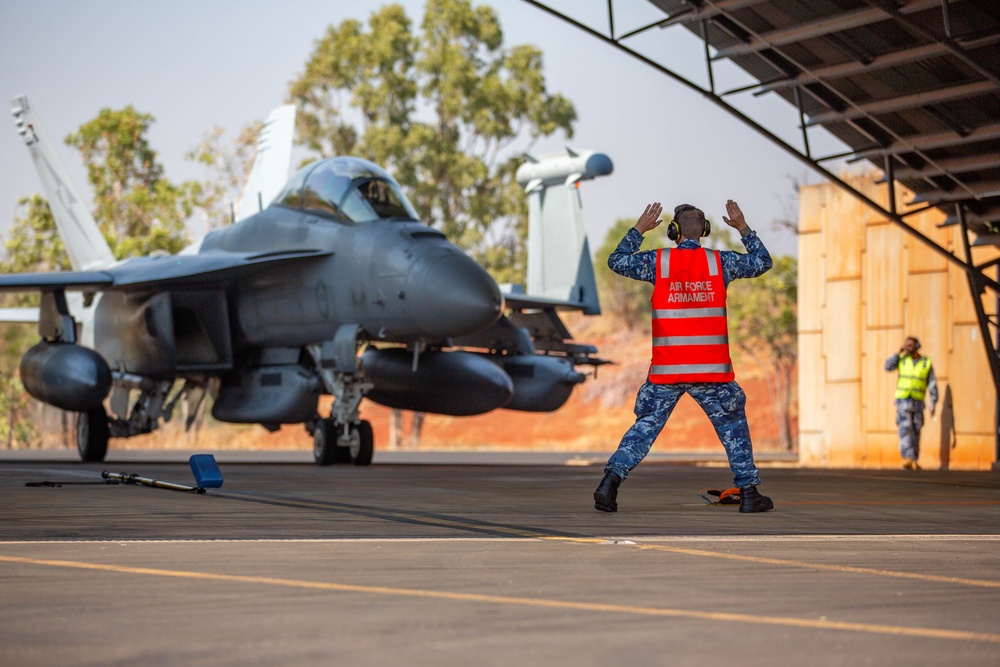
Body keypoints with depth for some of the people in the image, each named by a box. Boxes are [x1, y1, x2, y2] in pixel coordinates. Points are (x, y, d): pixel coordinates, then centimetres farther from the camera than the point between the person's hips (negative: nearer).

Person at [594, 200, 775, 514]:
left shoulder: (658, 261, -1)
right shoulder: (720, 262, 1)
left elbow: (616, 261, 14)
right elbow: (763, 261, 16)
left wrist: (638, 229, 20)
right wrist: (743, 228, 23)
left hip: (666, 369, 0)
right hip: (712, 369, 0)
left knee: (646, 426, 8)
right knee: (733, 426, 15)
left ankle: (611, 479, -6)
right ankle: (748, 491, 14)